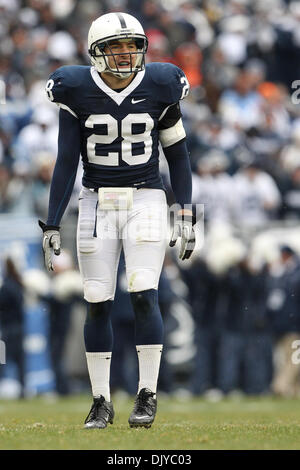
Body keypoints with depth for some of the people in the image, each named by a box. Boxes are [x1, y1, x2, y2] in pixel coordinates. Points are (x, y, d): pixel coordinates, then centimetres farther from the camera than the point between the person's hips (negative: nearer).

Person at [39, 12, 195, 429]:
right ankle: (101, 402, 10)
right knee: (98, 302, 0)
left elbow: (177, 156, 6)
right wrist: (52, 226, -4)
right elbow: (66, 161, -1)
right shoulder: (77, 91, -4)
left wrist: (185, 215, 2)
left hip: (146, 201, -1)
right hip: (97, 204, 1)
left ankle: (147, 395, -3)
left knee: (144, 295, -13)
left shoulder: (159, 88, -3)